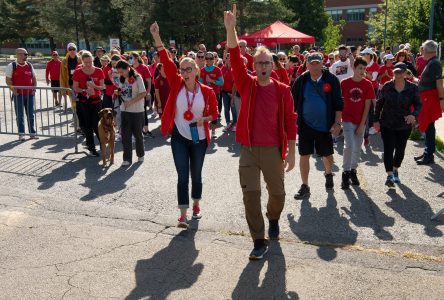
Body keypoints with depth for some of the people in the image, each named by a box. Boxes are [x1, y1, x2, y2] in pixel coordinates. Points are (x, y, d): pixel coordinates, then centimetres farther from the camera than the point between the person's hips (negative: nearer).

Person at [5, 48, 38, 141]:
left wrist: (34, 88, 3)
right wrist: (13, 90, -12)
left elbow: (34, 78, 15)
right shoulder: (12, 66, -3)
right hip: (18, 95, -3)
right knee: (20, 115, 2)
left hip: (29, 94, 3)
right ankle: (21, 134, 10)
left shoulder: (29, 65, 8)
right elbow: (8, 80, -3)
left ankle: (32, 133, 17)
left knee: (30, 114, 9)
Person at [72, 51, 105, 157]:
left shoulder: (99, 71, -2)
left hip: (96, 101, 0)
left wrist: (95, 86, -20)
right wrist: (85, 90, -20)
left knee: (96, 125, -4)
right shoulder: (77, 72, -5)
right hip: (83, 102, 0)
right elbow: (75, 88, -2)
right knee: (87, 125, 3)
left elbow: (102, 87, 1)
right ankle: (91, 148, 14)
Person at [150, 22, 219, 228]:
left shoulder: (207, 91, -5)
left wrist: (204, 119, -17)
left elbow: (214, 112, 6)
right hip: (179, 137, 0)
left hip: (199, 138, 1)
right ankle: (183, 215, 3)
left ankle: (196, 205, 37)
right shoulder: (176, 84, -5)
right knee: (182, 176, -1)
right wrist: (156, 37, -21)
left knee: (196, 175, 14)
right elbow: (166, 61, -14)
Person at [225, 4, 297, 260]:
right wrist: (231, 28, -26)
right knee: (250, 194, -2)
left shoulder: (283, 90, -2)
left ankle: (274, 219, 47)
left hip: (273, 150, 0)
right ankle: (259, 241, 9)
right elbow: (236, 59, -13)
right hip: (248, 149, 0)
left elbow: (290, 122, 0)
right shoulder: (247, 85, 0)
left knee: (277, 193, 14)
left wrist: (291, 153, -2)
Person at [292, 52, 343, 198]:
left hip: (325, 126, -1)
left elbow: (338, 103, -4)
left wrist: (337, 123, -8)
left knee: (328, 155, 12)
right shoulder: (301, 81, -1)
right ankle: (305, 186, 14)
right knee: (304, 156, 3)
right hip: (305, 125, 1)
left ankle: (328, 174, 43)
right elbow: (293, 102, 6)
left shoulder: (331, 80, -5)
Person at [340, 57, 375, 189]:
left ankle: (353, 171, 29)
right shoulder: (344, 83, -5)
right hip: (348, 120, -2)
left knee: (357, 148, 10)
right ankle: (345, 172, -1)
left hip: (361, 121, 2)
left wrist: (362, 125, -7)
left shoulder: (368, 84, -3)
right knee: (349, 145, -15)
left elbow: (367, 106, -3)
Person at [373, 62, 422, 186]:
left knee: (400, 150, 11)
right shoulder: (387, 87, -3)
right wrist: (376, 120, 1)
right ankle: (390, 175, -7)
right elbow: (379, 103, 4)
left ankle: (395, 170, 34)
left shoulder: (412, 88, -4)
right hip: (387, 125, -1)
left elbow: (418, 104, -6)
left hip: (404, 125, 1)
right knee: (388, 149, -9)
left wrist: (414, 115, -28)